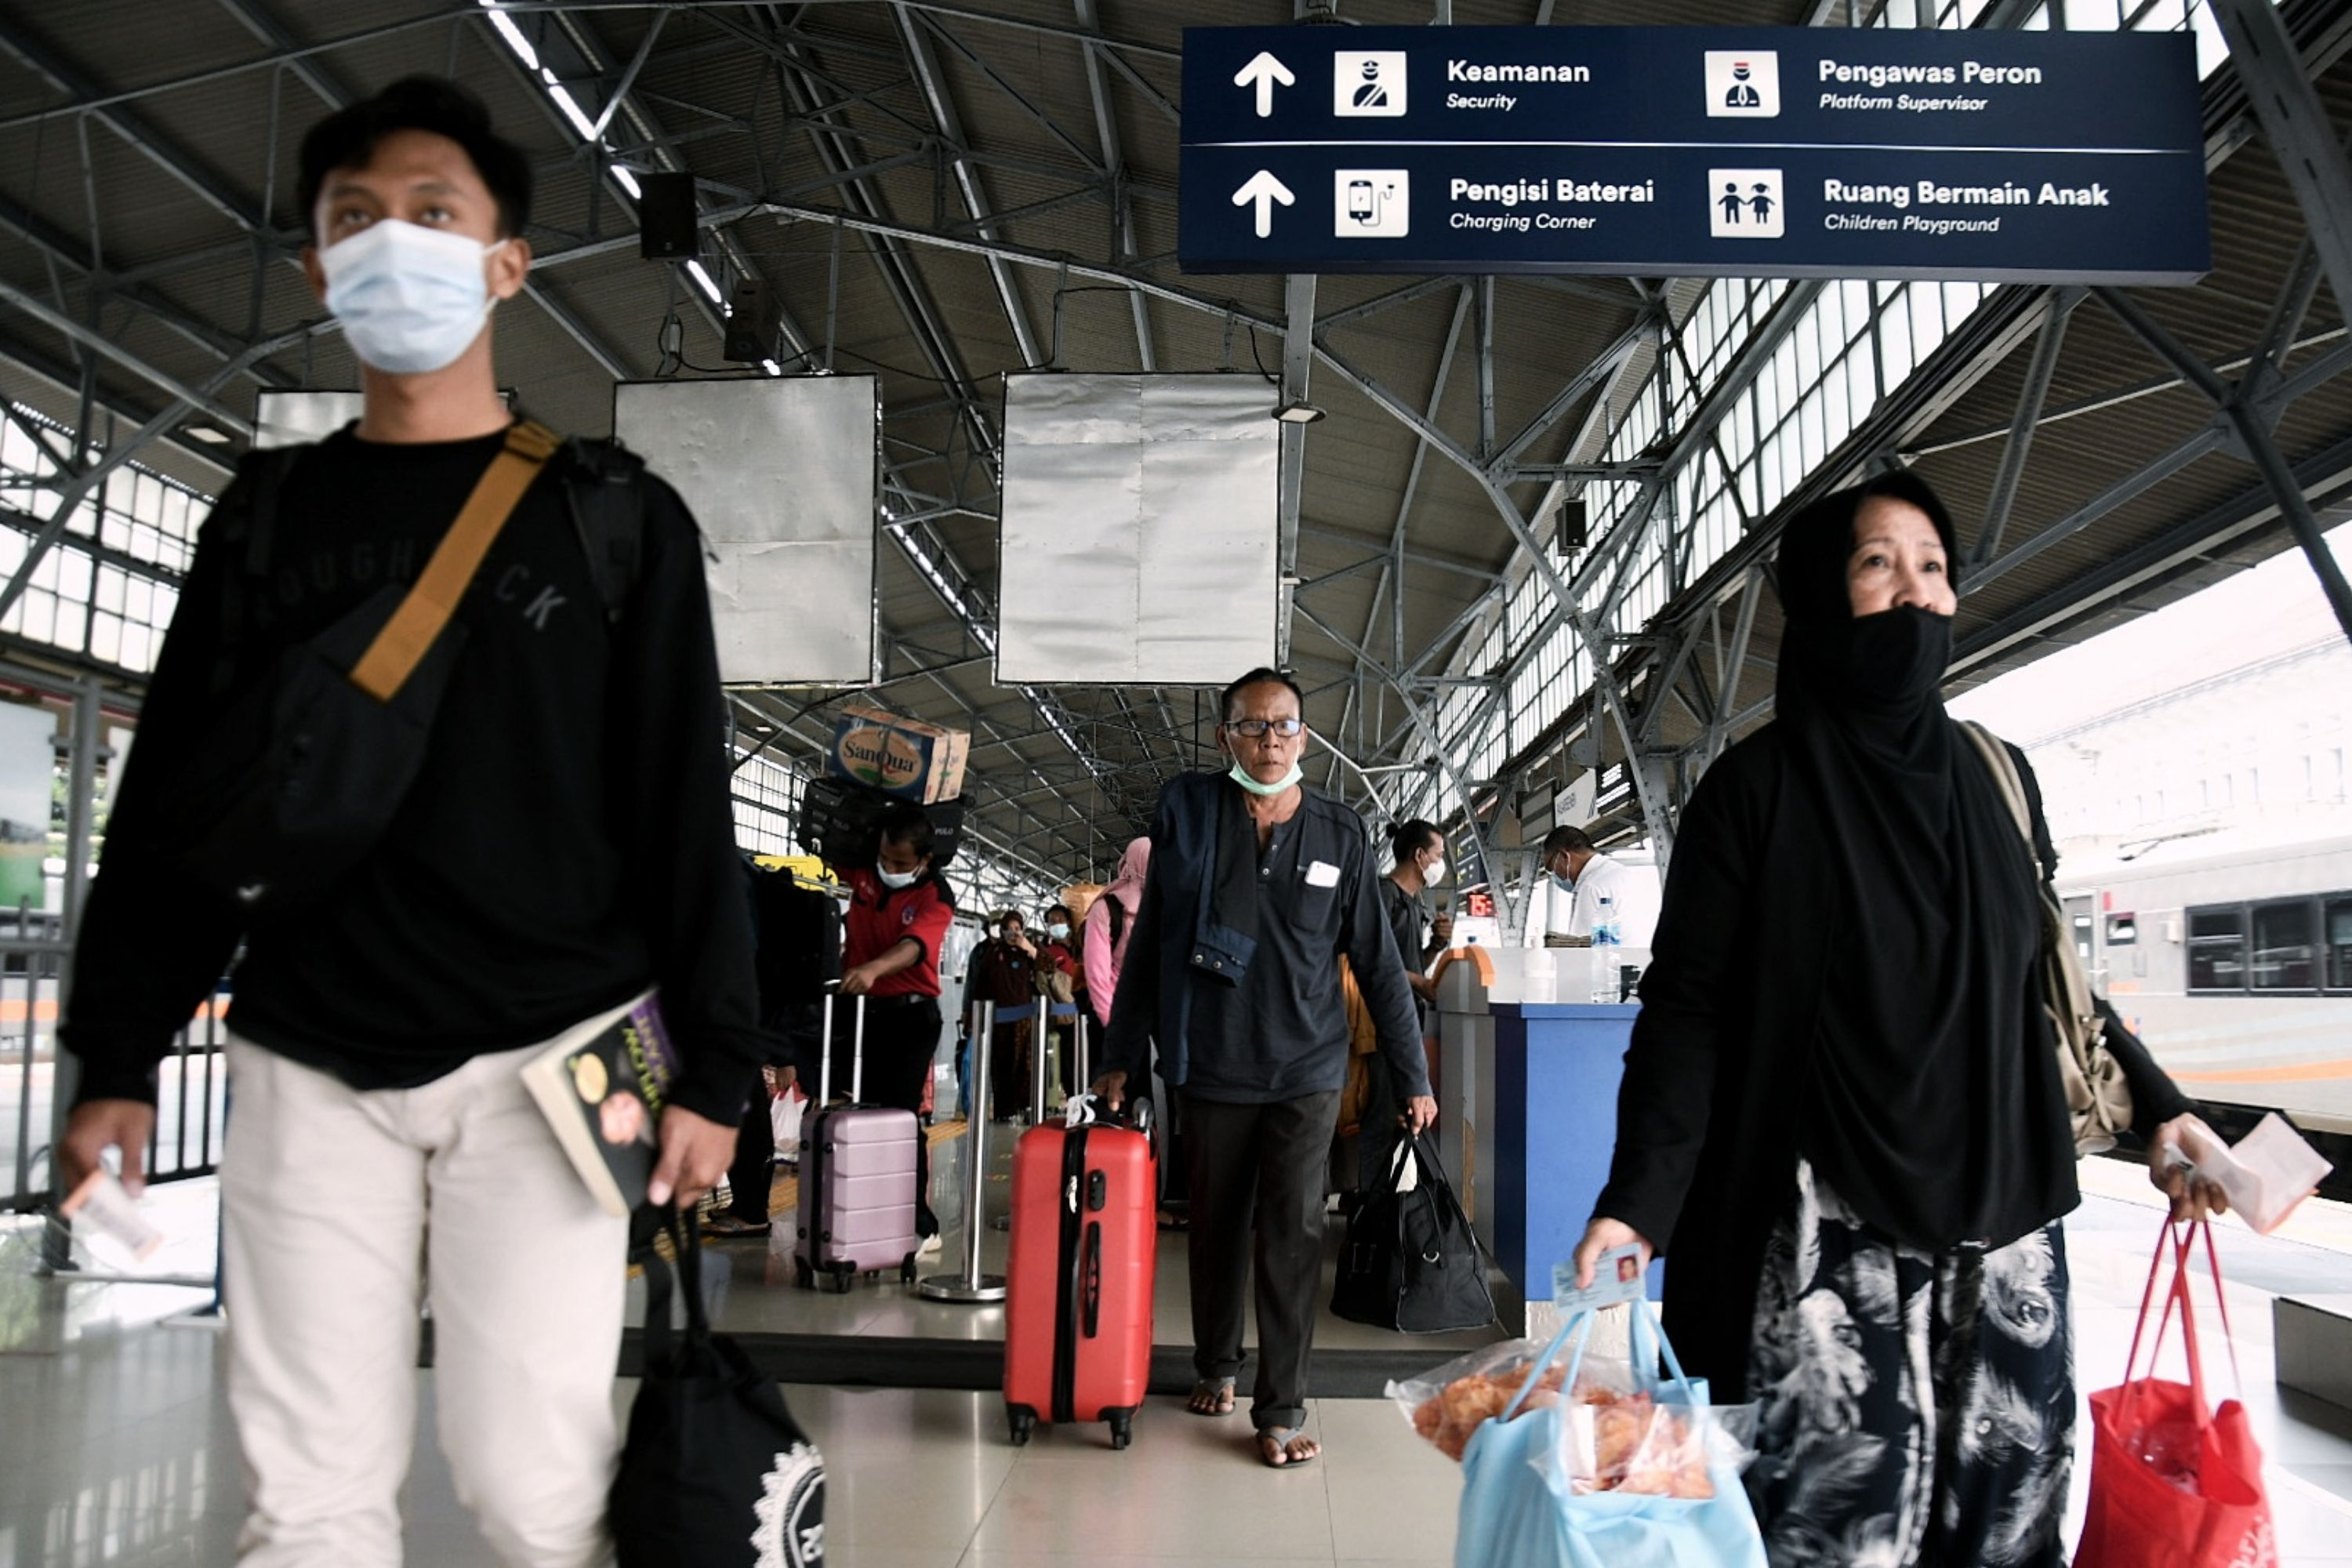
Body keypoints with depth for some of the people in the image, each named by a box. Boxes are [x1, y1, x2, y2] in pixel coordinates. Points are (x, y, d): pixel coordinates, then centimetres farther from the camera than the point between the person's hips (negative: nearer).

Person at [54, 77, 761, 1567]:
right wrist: (118, 1053, 8)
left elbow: (684, 807, 0)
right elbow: (172, 806, 13)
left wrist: (712, 1062, -5)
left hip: (543, 1063, -3)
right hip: (307, 1069, 3)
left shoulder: (613, 517, 3)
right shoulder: (265, 522, 12)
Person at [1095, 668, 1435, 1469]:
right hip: (1210, 1067, 1)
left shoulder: (1339, 832, 0)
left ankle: (1282, 1410, 6)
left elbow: (1378, 963, 4)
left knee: (1295, 1233, -4)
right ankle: (1215, 1367, 34)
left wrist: (1413, 1075, 4)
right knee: (1217, 1225, 14)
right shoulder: (1186, 810, -2)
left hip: (1306, 1070, 0)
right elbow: (1148, 945, 3)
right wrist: (1121, 1058, 4)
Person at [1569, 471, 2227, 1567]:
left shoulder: (1996, 777, 10)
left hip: (2002, 1219, 5)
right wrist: (1637, 1204, -18)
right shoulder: (1756, 787, -4)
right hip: (1830, 1238, -4)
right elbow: (1686, 1007, -8)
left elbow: (2047, 975, 21)